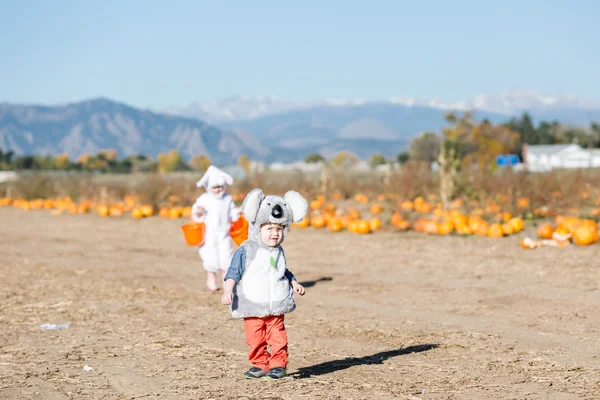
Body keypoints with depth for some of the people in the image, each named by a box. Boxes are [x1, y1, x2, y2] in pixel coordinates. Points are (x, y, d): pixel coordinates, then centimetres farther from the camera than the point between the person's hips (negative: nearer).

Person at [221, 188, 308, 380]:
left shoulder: (279, 252, 8)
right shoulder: (246, 251, -9)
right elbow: (233, 273, -10)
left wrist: (294, 283, 11)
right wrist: (228, 290, -22)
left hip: (276, 307, 3)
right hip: (253, 308, -3)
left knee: (278, 337, 0)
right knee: (255, 339, 2)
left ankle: (278, 364, 10)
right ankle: (260, 365, 16)